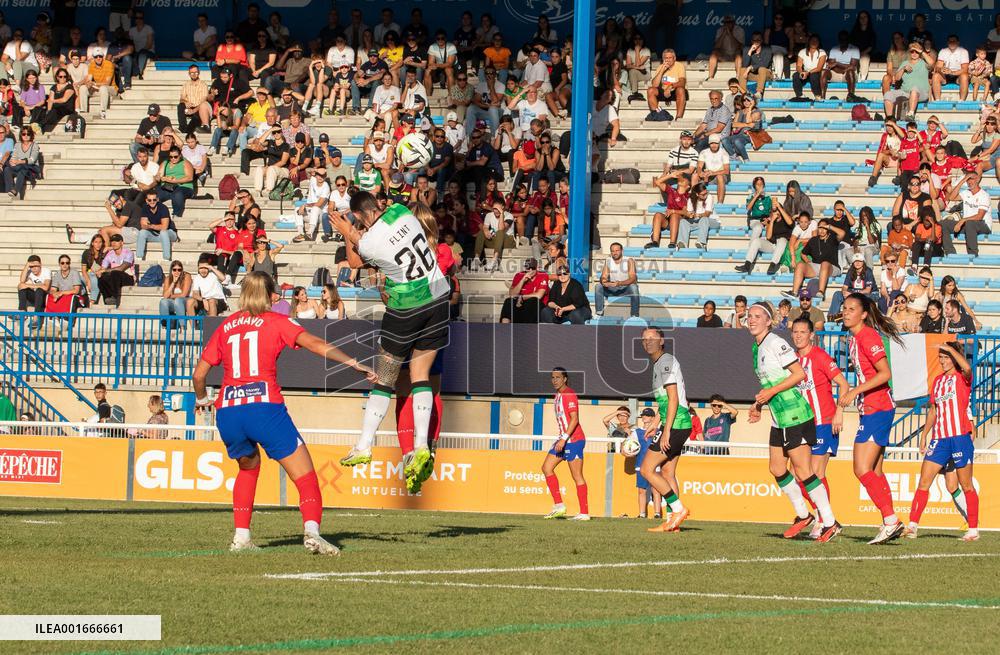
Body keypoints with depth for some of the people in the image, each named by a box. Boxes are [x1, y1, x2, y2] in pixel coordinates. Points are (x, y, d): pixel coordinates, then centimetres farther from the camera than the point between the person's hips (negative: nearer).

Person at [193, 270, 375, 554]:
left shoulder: (225, 327, 18)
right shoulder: (277, 322, 9)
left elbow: (198, 374, 18)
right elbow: (316, 344, -6)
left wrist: (202, 399, 38)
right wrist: (355, 364, -10)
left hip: (227, 412, 4)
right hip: (264, 407, -4)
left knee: (248, 467, 30)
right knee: (305, 476, -2)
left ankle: (241, 536, 20)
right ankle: (311, 532, -26)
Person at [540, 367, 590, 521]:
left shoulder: (569, 395, -13)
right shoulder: (558, 395, 16)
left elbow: (574, 419, -21)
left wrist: (564, 439, -25)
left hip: (574, 440, -10)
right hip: (563, 440, 10)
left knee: (577, 476, -7)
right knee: (547, 467, 5)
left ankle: (584, 513, -5)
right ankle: (559, 506, 5)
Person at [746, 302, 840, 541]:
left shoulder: (776, 344, -14)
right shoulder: (757, 347, 15)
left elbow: (799, 373, -18)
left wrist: (771, 392, -19)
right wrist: (758, 405, 17)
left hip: (794, 415, -10)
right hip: (779, 419, 10)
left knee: (803, 472, -10)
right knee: (777, 469, 13)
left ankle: (830, 523, -6)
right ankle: (803, 515, 26)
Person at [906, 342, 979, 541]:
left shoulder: (962, 378, -2)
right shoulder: (938, 381, 17)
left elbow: (967, 368, -27)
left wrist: (950, 348, -23)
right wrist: (924, 434, 17)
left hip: (960, 437, -6)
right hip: (939, 439, 6)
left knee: (966, 486, 1)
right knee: (923, 482, -3)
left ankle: (973, 529, 9)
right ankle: (912, 526, -5)